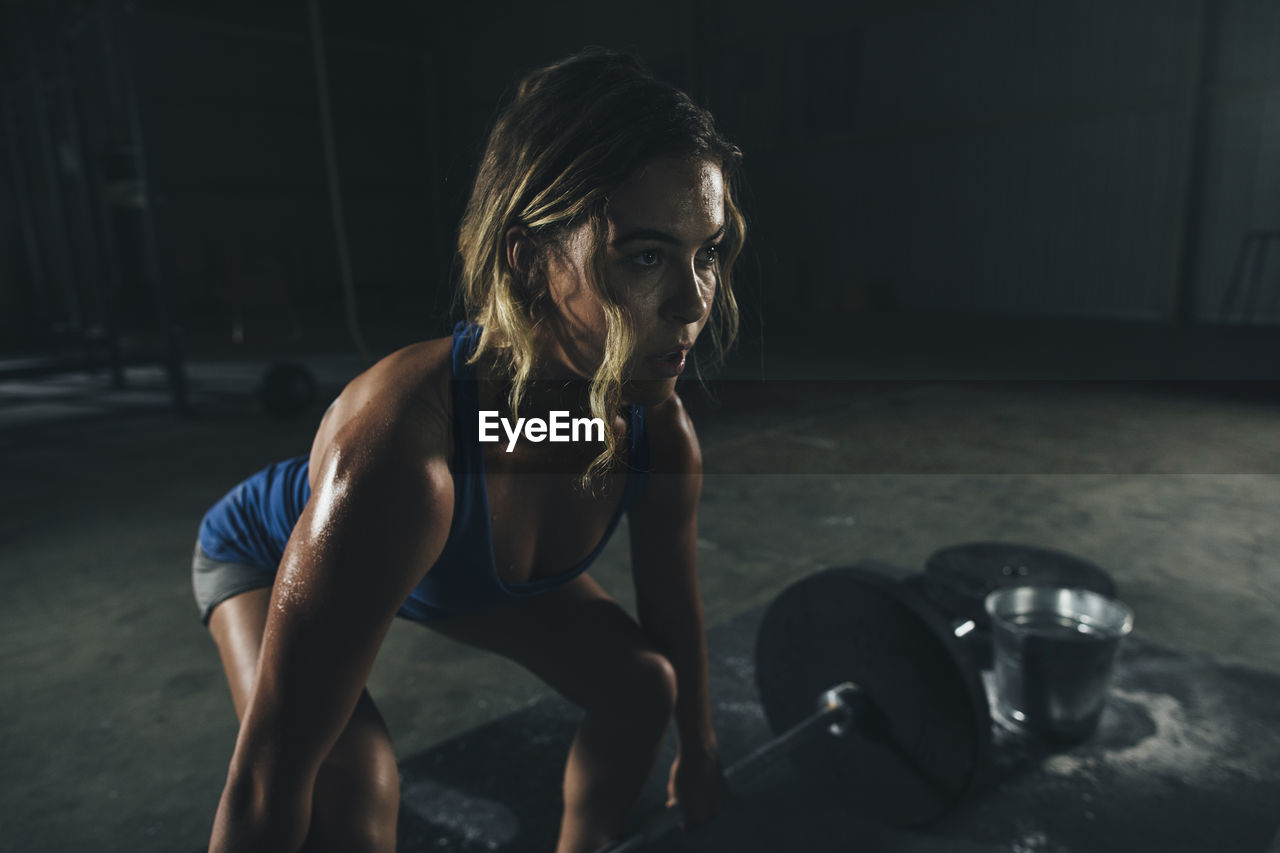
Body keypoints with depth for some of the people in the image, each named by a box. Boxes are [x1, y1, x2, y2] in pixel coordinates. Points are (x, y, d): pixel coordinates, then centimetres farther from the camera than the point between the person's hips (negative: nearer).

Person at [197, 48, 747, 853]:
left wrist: (699, 753, 9)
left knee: (644, 687, 6)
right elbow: (268, 786, -39)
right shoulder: (402, 449, -47)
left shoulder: (663, 434, -27)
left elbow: (676, 610, -7)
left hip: (469, 565, 6)